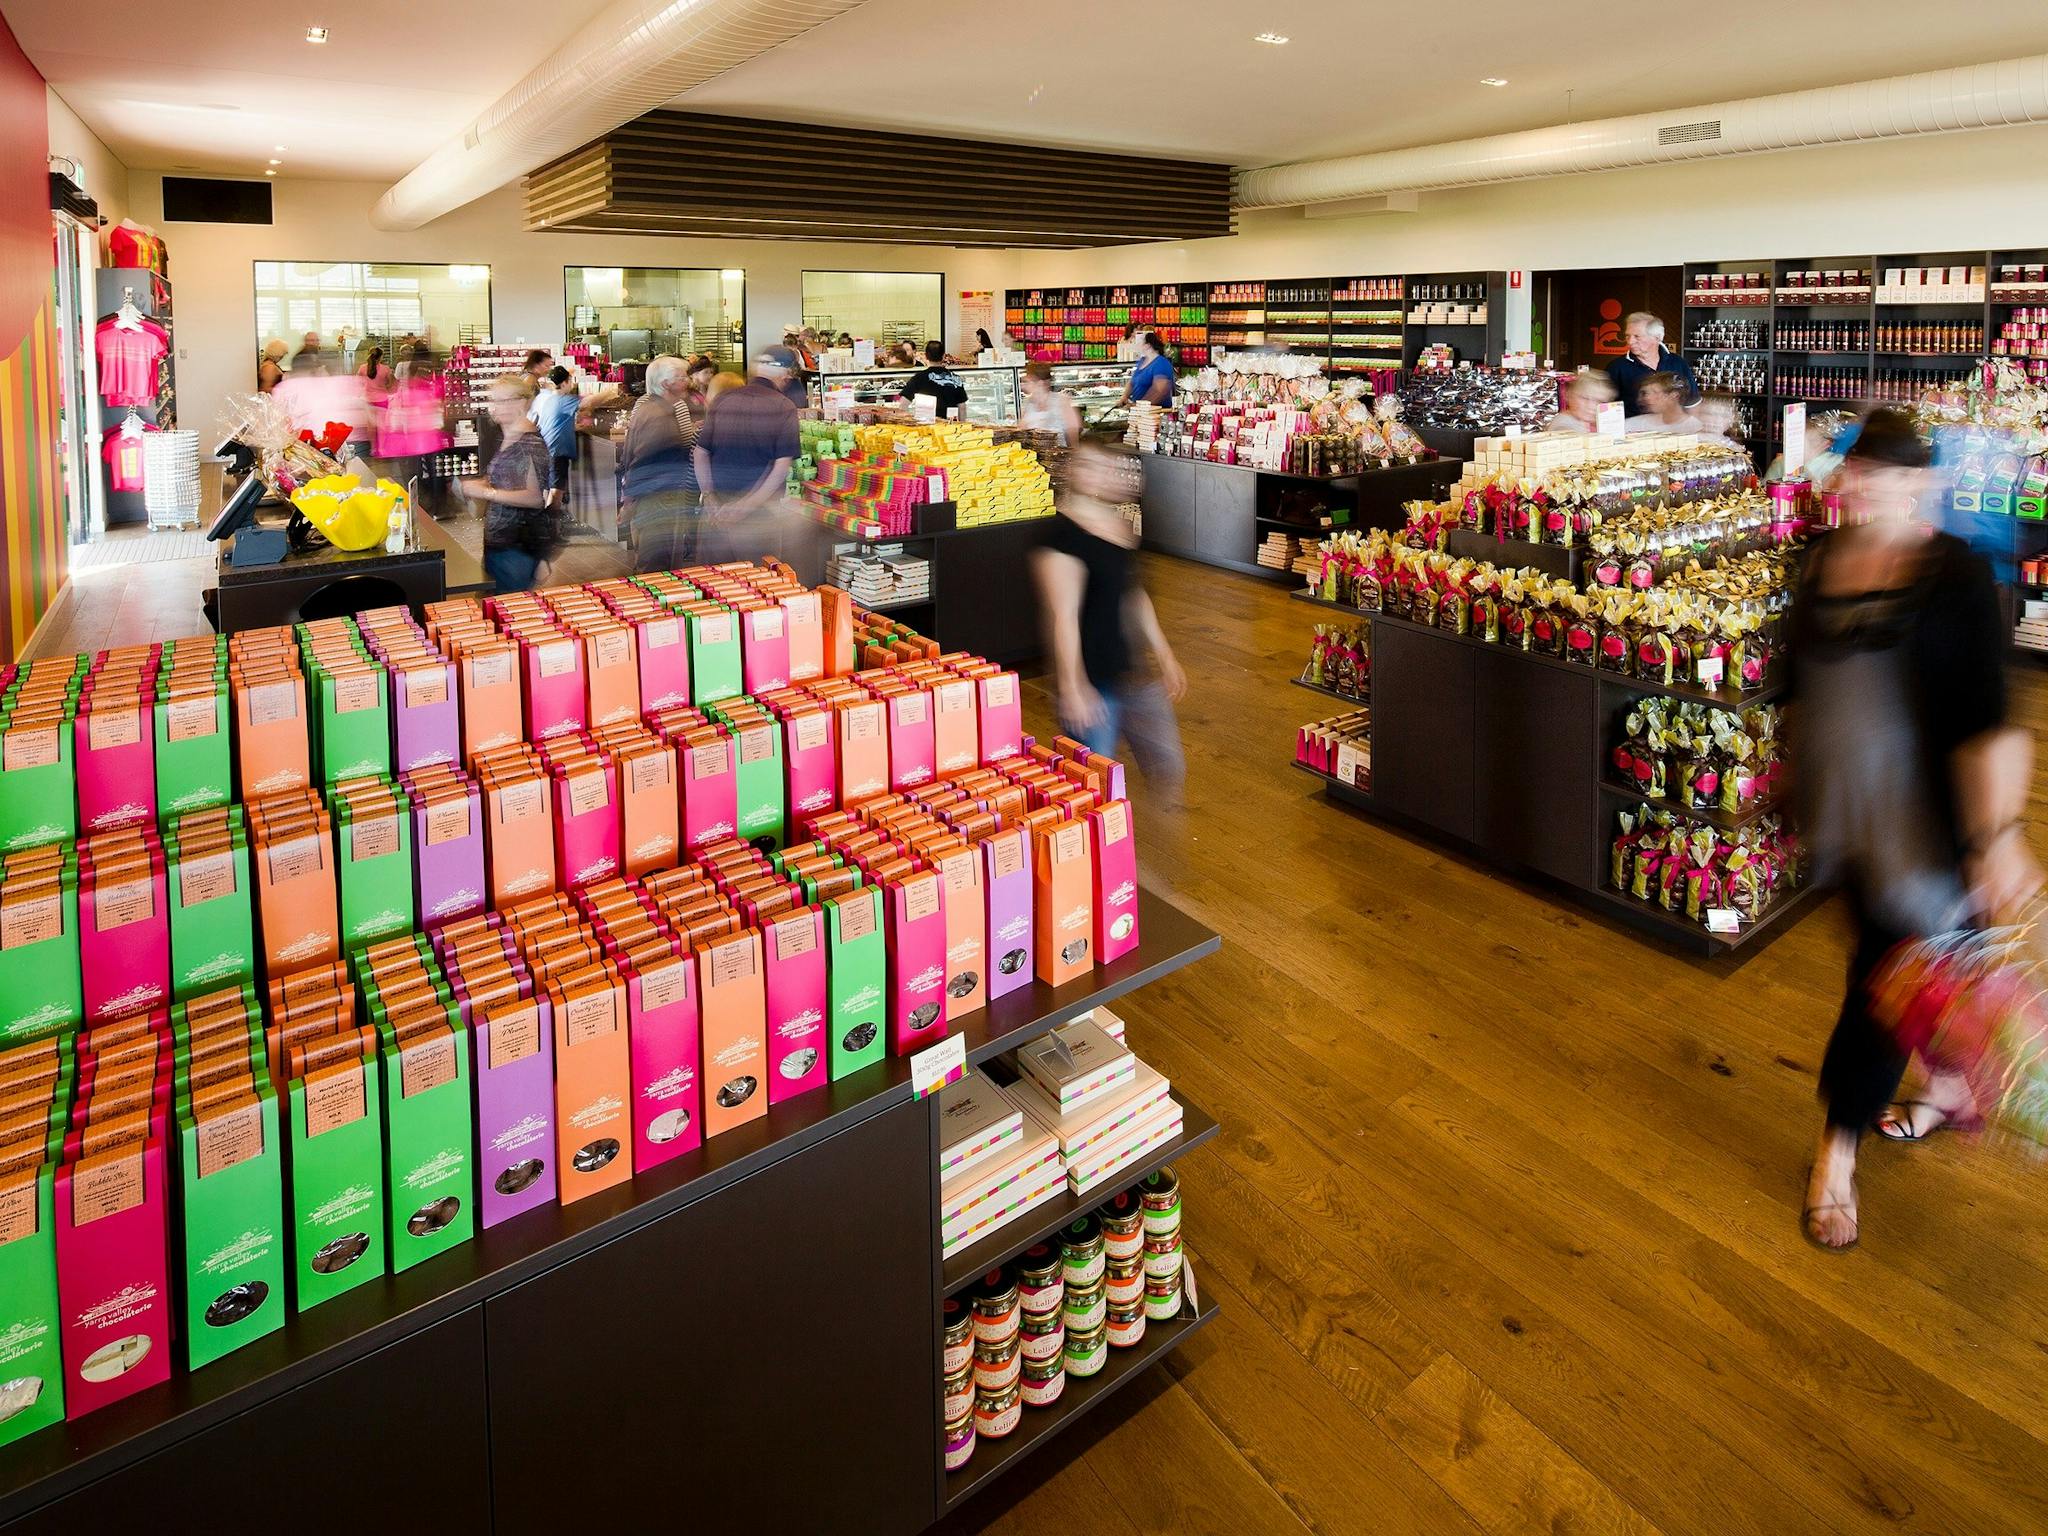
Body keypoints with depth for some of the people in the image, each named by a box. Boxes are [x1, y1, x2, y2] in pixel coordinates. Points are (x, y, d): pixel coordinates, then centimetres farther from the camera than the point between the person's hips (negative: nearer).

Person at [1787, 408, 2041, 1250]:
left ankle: (1838, 1148, 15)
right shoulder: (1820, 563, 3)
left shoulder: (1953, 575, -15)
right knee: (1916, 953, 22)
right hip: (1844, 806, 6)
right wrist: (1802, 784, 20)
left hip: (1921, 816, -6)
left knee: (1887, 972, 0)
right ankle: (1950, 1086, 45)